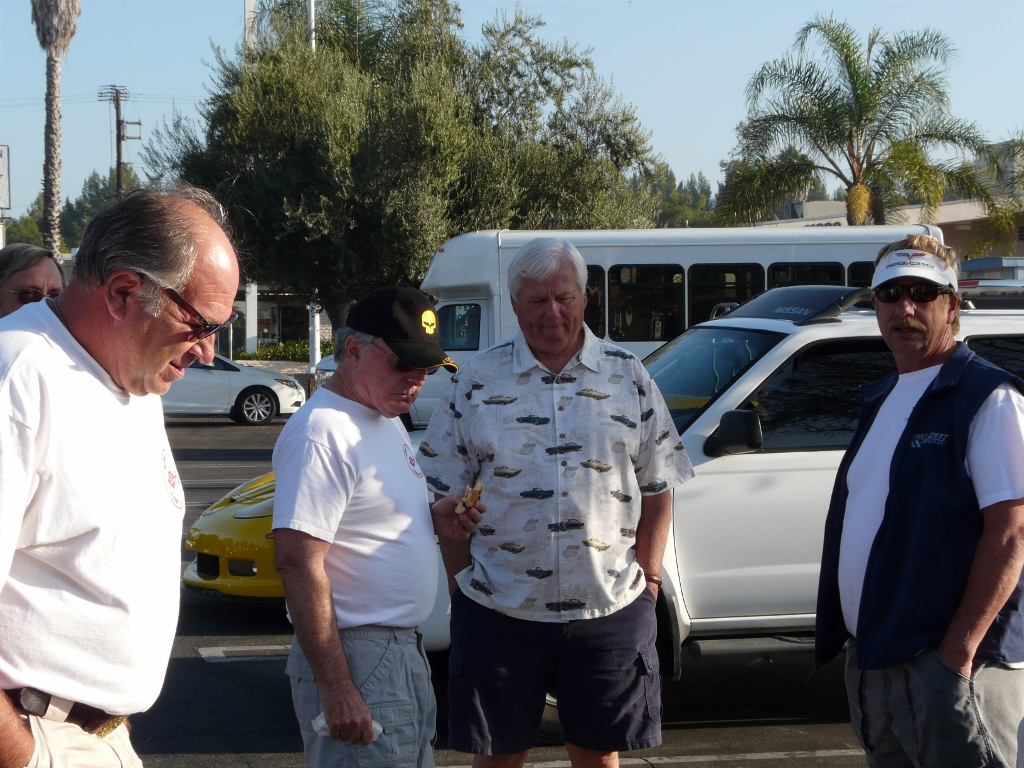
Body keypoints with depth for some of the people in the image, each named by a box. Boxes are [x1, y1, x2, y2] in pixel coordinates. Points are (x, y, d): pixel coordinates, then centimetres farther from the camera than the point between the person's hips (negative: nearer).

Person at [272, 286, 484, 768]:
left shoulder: (388, 422, 13)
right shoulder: (322, 433, -18)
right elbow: (299, 563, -23)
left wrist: (432, 520, 3)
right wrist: (336, 689, -26)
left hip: (406, 651, 10)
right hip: (357, 658, -10)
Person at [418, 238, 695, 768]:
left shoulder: (629, 378, 5)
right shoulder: (478, 381, 2)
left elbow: (657, 489, 9)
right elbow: (445, 494, 4)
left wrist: (649, 578, 2)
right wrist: (460, 579, -2)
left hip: (611, 610, 1)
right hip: (498, 610, -1)